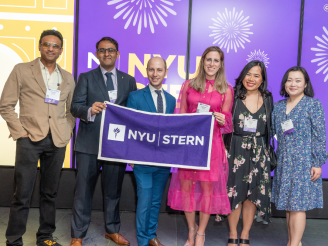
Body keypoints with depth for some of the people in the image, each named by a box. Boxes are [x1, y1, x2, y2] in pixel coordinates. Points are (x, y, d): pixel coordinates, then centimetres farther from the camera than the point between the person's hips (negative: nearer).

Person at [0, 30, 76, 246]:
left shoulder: (68, 78, 14)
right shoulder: (22, 70, 4)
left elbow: (71, 109, 19)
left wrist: (67, 132, 5)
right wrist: (19, 131, -6)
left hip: (57, 141, 3)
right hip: (30, 138, -3)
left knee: (50, 193, 11)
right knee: (22, 194, -1)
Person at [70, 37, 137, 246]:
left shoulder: (129, 80, 11)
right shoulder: (86, 78, 5)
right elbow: (75, 106, -4)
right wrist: (90, 110, -26)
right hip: (89, 144, -2)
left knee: (114, 189, 14)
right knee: (84, 190, 5)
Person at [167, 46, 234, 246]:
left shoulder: (226, 90, 6)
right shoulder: (189, 85, 8)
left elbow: (226, 118, 4)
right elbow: (180, 115, 9)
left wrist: (222, 120, -19)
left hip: (211, 143, -1)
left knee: (207, 187, 1)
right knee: (185, 185, 4)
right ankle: (192, 228, 26)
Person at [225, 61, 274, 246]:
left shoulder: (267, 99, 6)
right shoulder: (234, 97, -2)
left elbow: (270, 127, 11)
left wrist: (268, 152, 4)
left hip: (259, 153, 2)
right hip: (236, 151, -2)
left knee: (253, 194, 6)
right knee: (235, 192, 3)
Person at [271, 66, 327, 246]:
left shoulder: (313, 104, -3)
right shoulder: (278, 106, 9)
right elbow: (270, 131, 9)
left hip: (303, 162, -5)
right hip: (283, 162, 5)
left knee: (298, 204, -4)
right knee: (287, 204, 10)